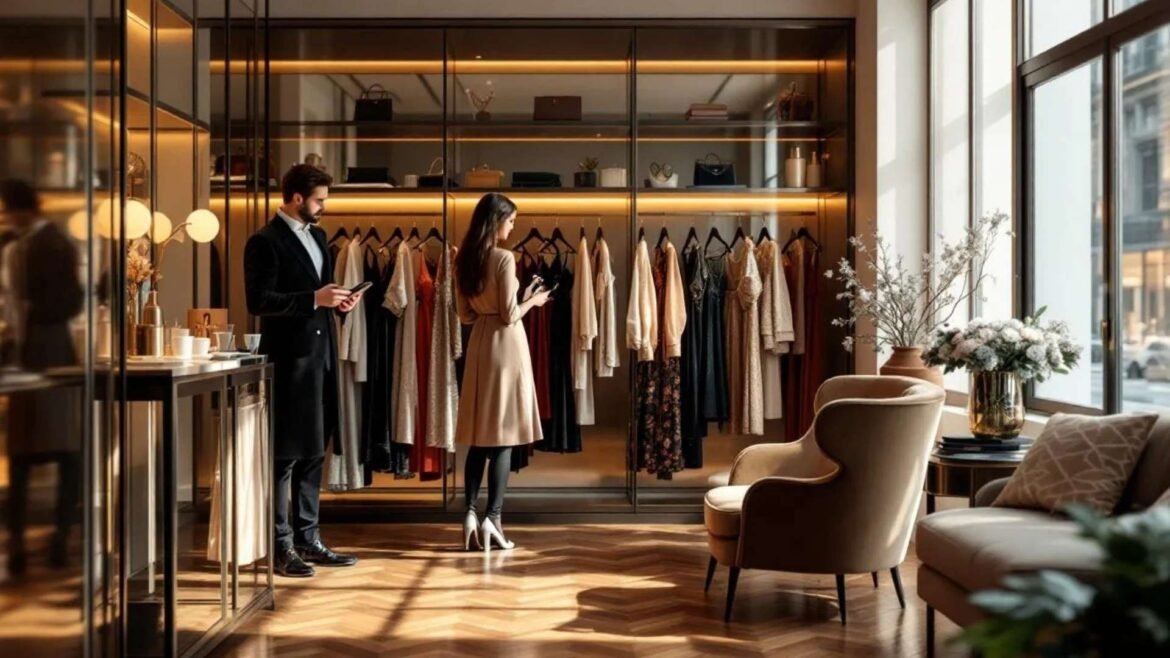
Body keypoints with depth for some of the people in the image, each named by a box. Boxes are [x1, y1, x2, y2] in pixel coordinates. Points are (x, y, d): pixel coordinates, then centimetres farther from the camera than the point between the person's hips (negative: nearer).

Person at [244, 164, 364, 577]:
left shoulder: (317, 236, 16)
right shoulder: (265, 242, -9)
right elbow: (258, 301, -17)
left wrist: (337, 302, 4)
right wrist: (314, 299, -19)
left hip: (320, 356, 8)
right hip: (288, 359, -8)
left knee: (313, 454, 12)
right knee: (285, 456, -2)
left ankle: (308, 539, 21)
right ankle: (281, 547, 6)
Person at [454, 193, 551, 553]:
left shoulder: (464, 259, 7)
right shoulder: (504, 258, -14)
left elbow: (465, 314, 11)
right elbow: (510, 315, -13)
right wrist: (531, 300, 4)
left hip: (479, 345, 7)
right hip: (505, 345, -6)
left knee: (479, 436, 10)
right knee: (503, 437, -1)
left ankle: (470, 513, 6)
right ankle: (492, 518, -2)